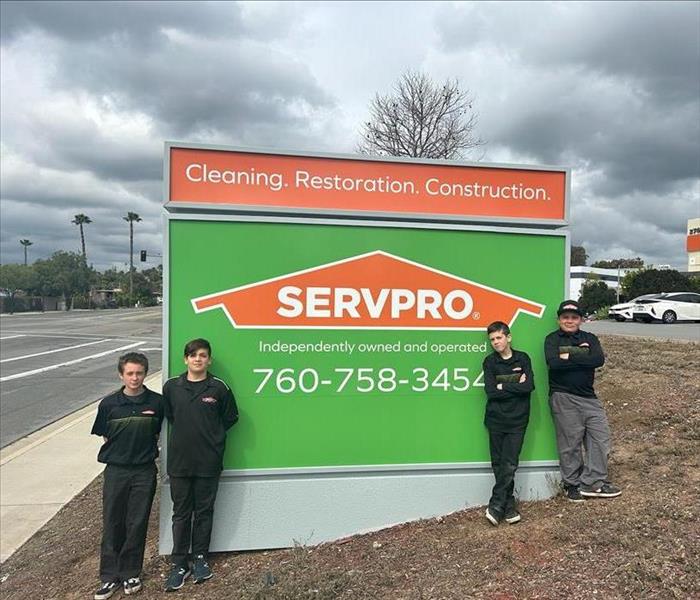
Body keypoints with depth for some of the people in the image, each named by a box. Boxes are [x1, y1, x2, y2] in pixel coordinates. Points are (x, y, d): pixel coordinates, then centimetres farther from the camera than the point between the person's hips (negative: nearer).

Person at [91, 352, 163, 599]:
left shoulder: (157, 402, -6)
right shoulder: (109, 404, -4)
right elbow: (105, 436, 7)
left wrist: (146, 448, -2)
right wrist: (122, 448, -2)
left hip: (144, 471, -1)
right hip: (116, 470, 1)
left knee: (137, 524, 8)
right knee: (112, 524, 9)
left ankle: (131, 574, 25)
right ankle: (110, 577, 23)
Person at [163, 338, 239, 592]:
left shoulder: (219, 388, -5)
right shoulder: (171, 387, -1)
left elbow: (230, 418, 5)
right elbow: (168, 416, 13)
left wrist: (211, 434, 3)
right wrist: (185, 433, 7)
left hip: (209, 462, -1)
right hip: (179, 460, 1)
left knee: (204, 511, 12)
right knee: (181, 513, 11)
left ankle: (200, 558, 28)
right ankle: (179, 563, 24)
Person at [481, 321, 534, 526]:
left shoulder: (523, 359, 6)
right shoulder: (490, 361, 4)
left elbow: (529, 386, -9)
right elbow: (490, 392, -7)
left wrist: (503, 387, -8)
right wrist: (516, 386, -7)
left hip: (517, 421, 0)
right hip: (495, 420, 1)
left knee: (509, 465, -6)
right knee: (499, 465, 2)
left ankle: (496, 506, -1)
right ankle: (509, 506, 12)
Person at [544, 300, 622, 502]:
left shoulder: (590, 338, 11)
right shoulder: (552, 339, 1)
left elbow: (599, 359, -9)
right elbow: (554, 362, -19)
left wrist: (570, 356, -15)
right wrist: (582, 356, -12)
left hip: (589, 397, 4)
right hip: (564, 399, -4)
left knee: (601, 437, 3)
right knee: (570, 444, 2)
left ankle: (592, 483, 15)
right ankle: (572, 485, 18)